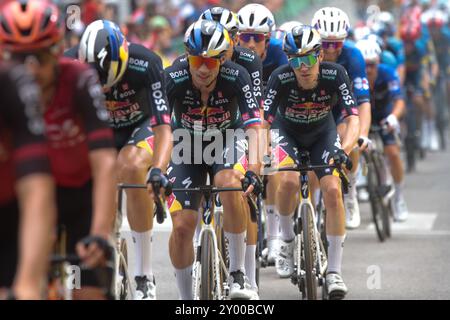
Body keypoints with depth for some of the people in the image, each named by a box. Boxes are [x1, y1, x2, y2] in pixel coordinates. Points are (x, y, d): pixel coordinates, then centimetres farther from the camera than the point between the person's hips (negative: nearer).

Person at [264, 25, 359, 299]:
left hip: (322, 135, 1)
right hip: (287, 133, -1)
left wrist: (344, 150, -52)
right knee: (289, 181, -29)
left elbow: (353, 119, -33)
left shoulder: (335, 75, -29)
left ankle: (334, 271, -9)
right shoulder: (280, 79, -31)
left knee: (333, 191, -18)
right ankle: (287, 240, 0)